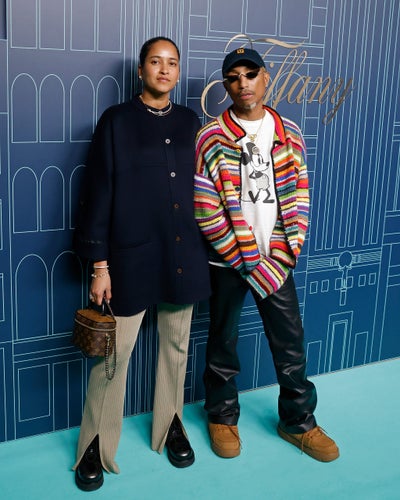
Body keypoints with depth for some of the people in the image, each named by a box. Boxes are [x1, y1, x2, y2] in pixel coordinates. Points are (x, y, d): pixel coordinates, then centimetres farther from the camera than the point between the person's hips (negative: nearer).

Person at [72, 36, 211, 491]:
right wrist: (99, 265, -8)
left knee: (176, 346, 14)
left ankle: (169, 425, 33)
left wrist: (204, 249, 10)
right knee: (115, 351, 1)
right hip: (131, 256, -4)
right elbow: (98, 193, -5)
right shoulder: (116, 121, -3)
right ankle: (97, 443, 18)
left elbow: (199, 187, 13)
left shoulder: (190, 122, 8)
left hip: (184, 256, 4)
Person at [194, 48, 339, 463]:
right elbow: (205, 209, -11)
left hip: (276, 260, 3)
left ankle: (298, 421, 28)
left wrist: (284, 254, -5)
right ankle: (222, 416, 32)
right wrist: (246, 261, -11)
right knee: (223, 340, 11)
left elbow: (298, 197, 5)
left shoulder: (289, 135, 4)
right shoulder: (210, 138, -7)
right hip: (228, 260, -2)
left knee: (291, 340, 9)